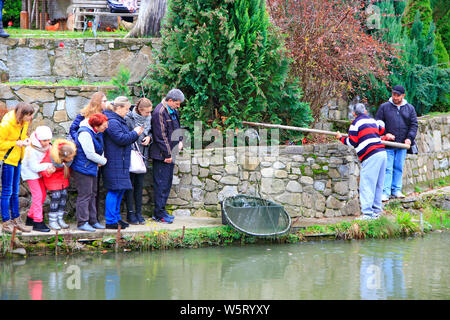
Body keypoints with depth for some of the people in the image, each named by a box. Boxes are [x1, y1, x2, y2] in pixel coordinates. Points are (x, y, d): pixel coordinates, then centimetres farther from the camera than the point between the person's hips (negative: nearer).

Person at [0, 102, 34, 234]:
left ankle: (16, 219, 20)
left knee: (15, 192, 14)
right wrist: (16, 143, -22)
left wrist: (25, 140, -3)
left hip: (17, 159, 7)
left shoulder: (24, 122, 0)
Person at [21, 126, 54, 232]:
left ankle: (30, 217, 23)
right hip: (31, 173, -9)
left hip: (39, 172, 9)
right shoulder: (32, 150, -30)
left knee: (43, 194, 11)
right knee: (37, 195, -13)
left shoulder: (46, 146, -7)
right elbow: (34, 167, -27)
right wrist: (48, 166, -27)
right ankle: (38, 222, -11)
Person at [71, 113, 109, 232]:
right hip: (83, 169, -10)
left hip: (92, 168, 10)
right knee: (84, 195, -7)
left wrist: (101, 160, 2)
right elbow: (91, 155, -21)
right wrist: (104, 161, -7)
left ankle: (93, 220, 22)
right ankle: (82, 223, -2)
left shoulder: (97, 132, 7)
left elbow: (100, 149, 22)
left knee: (93, 194, 14)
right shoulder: (85, 134, -23)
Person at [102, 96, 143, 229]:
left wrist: (135, 134, 11)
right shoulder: (112, 122, -15)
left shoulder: (118, 121, 19)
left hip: (121, 162, 11)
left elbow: (126, 138, 27)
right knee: (114, 190, -9)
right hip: (114, 162, -11)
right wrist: (135, 133, -9)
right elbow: (121, 139, -21)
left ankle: (116, 217, 21)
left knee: (120, 190, 13)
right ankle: (111, 222, -6)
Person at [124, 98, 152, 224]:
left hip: (143, 156, 6)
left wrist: (149, 137, 0)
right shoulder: (128, 118, -13)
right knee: (130, 185, 0)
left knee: (140, 185, 9)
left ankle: (139, 212, 15)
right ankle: (130, 213, 5)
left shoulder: (148, 118, 6)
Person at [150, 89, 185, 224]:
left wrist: (180, 141, 8)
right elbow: (161, 136, -19)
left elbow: (177, 127, 27)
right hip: (161, 155, -10)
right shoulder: (160, 112, -17)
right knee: (161, 183, -7)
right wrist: (168, 154, -18)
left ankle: (161, 211, 21)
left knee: (167, 182, 13)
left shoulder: (174, 111, 12)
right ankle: (159, 214, -3)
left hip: (171, 153, 10)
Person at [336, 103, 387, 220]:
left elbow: (352, 142, -2)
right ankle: (376, 210, 19)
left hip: (371, 156, -8)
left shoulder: (356, 123, 1)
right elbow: (382, 131, 34)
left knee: (366, 185, -7)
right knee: (378, 185, 14)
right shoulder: (373, 121, 20)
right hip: (382, 153, 8)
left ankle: (367, 213, -14)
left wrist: (341, 138, 14)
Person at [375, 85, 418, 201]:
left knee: (399, 168, 7)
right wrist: (385, 134, -11)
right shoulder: (384, 107, 3)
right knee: (387, 168, -6)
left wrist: (409, 138, -6)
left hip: (402, 144, 2)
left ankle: (396, 190, 15)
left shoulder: (410, 108, 9)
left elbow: (414, 125, 9)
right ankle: (385, 192, -6)